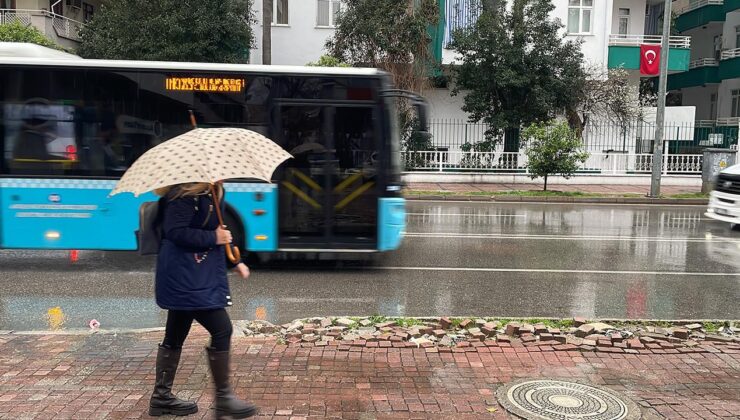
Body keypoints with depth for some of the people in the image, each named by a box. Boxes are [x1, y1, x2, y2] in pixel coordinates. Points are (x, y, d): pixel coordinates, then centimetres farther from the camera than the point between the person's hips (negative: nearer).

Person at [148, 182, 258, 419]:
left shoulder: (212, 192, 12)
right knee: (221, 329, -8)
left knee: (176, 335, 16)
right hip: (186, 278, -10)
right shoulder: (185, 194, -16)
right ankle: (223, 399, 3)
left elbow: (218, 230, 21)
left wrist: (235, 262, 16)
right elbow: (175, 232, -23)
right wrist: (213, 238, -19)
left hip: (199, 276, 10)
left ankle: (161, 397, 29)